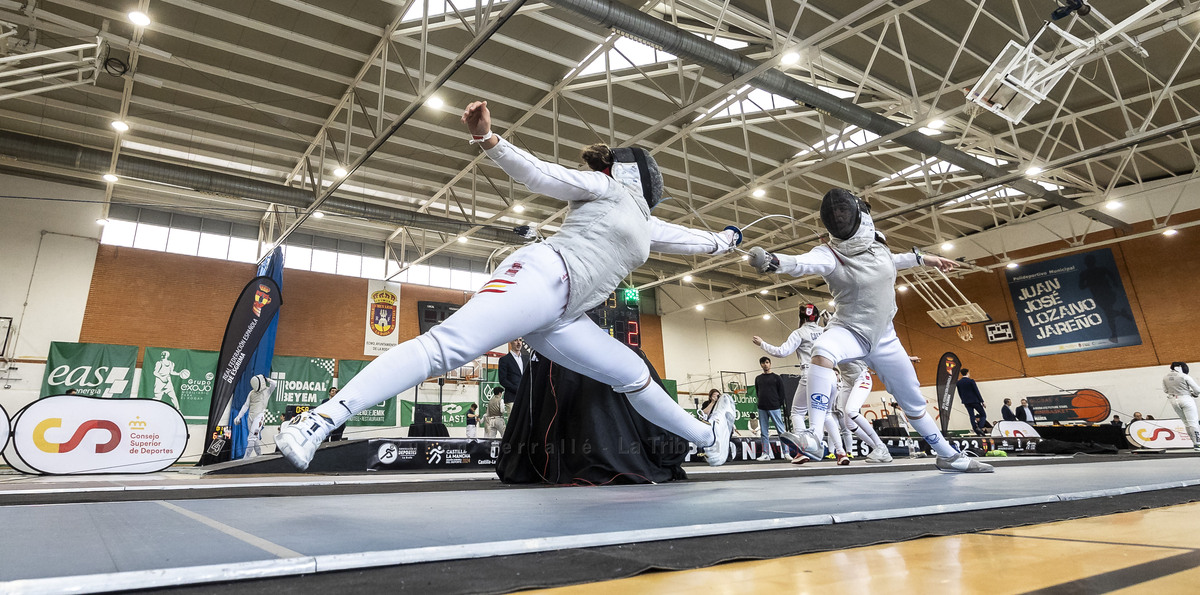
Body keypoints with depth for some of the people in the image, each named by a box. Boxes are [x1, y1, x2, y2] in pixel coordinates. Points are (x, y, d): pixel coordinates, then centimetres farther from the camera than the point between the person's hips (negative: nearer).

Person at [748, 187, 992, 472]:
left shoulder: (876, 243, -4)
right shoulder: (828, 254, -21)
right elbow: (801, 263, -44)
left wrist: (921, 258, 22)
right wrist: (774, 260, -64)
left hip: (883, 337, 5)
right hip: (849, 331, -5)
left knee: (914, 403, 15)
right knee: (821, 351, -40)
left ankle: (949, 456, 38)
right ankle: (814, 437, -40)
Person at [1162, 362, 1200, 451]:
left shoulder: (1165, 377, 4)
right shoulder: (1185, 376, -11)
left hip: (1173, 400, 5)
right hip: (1186, 399, -5)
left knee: (1186, 423, 16)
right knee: (1193, 422, -4)